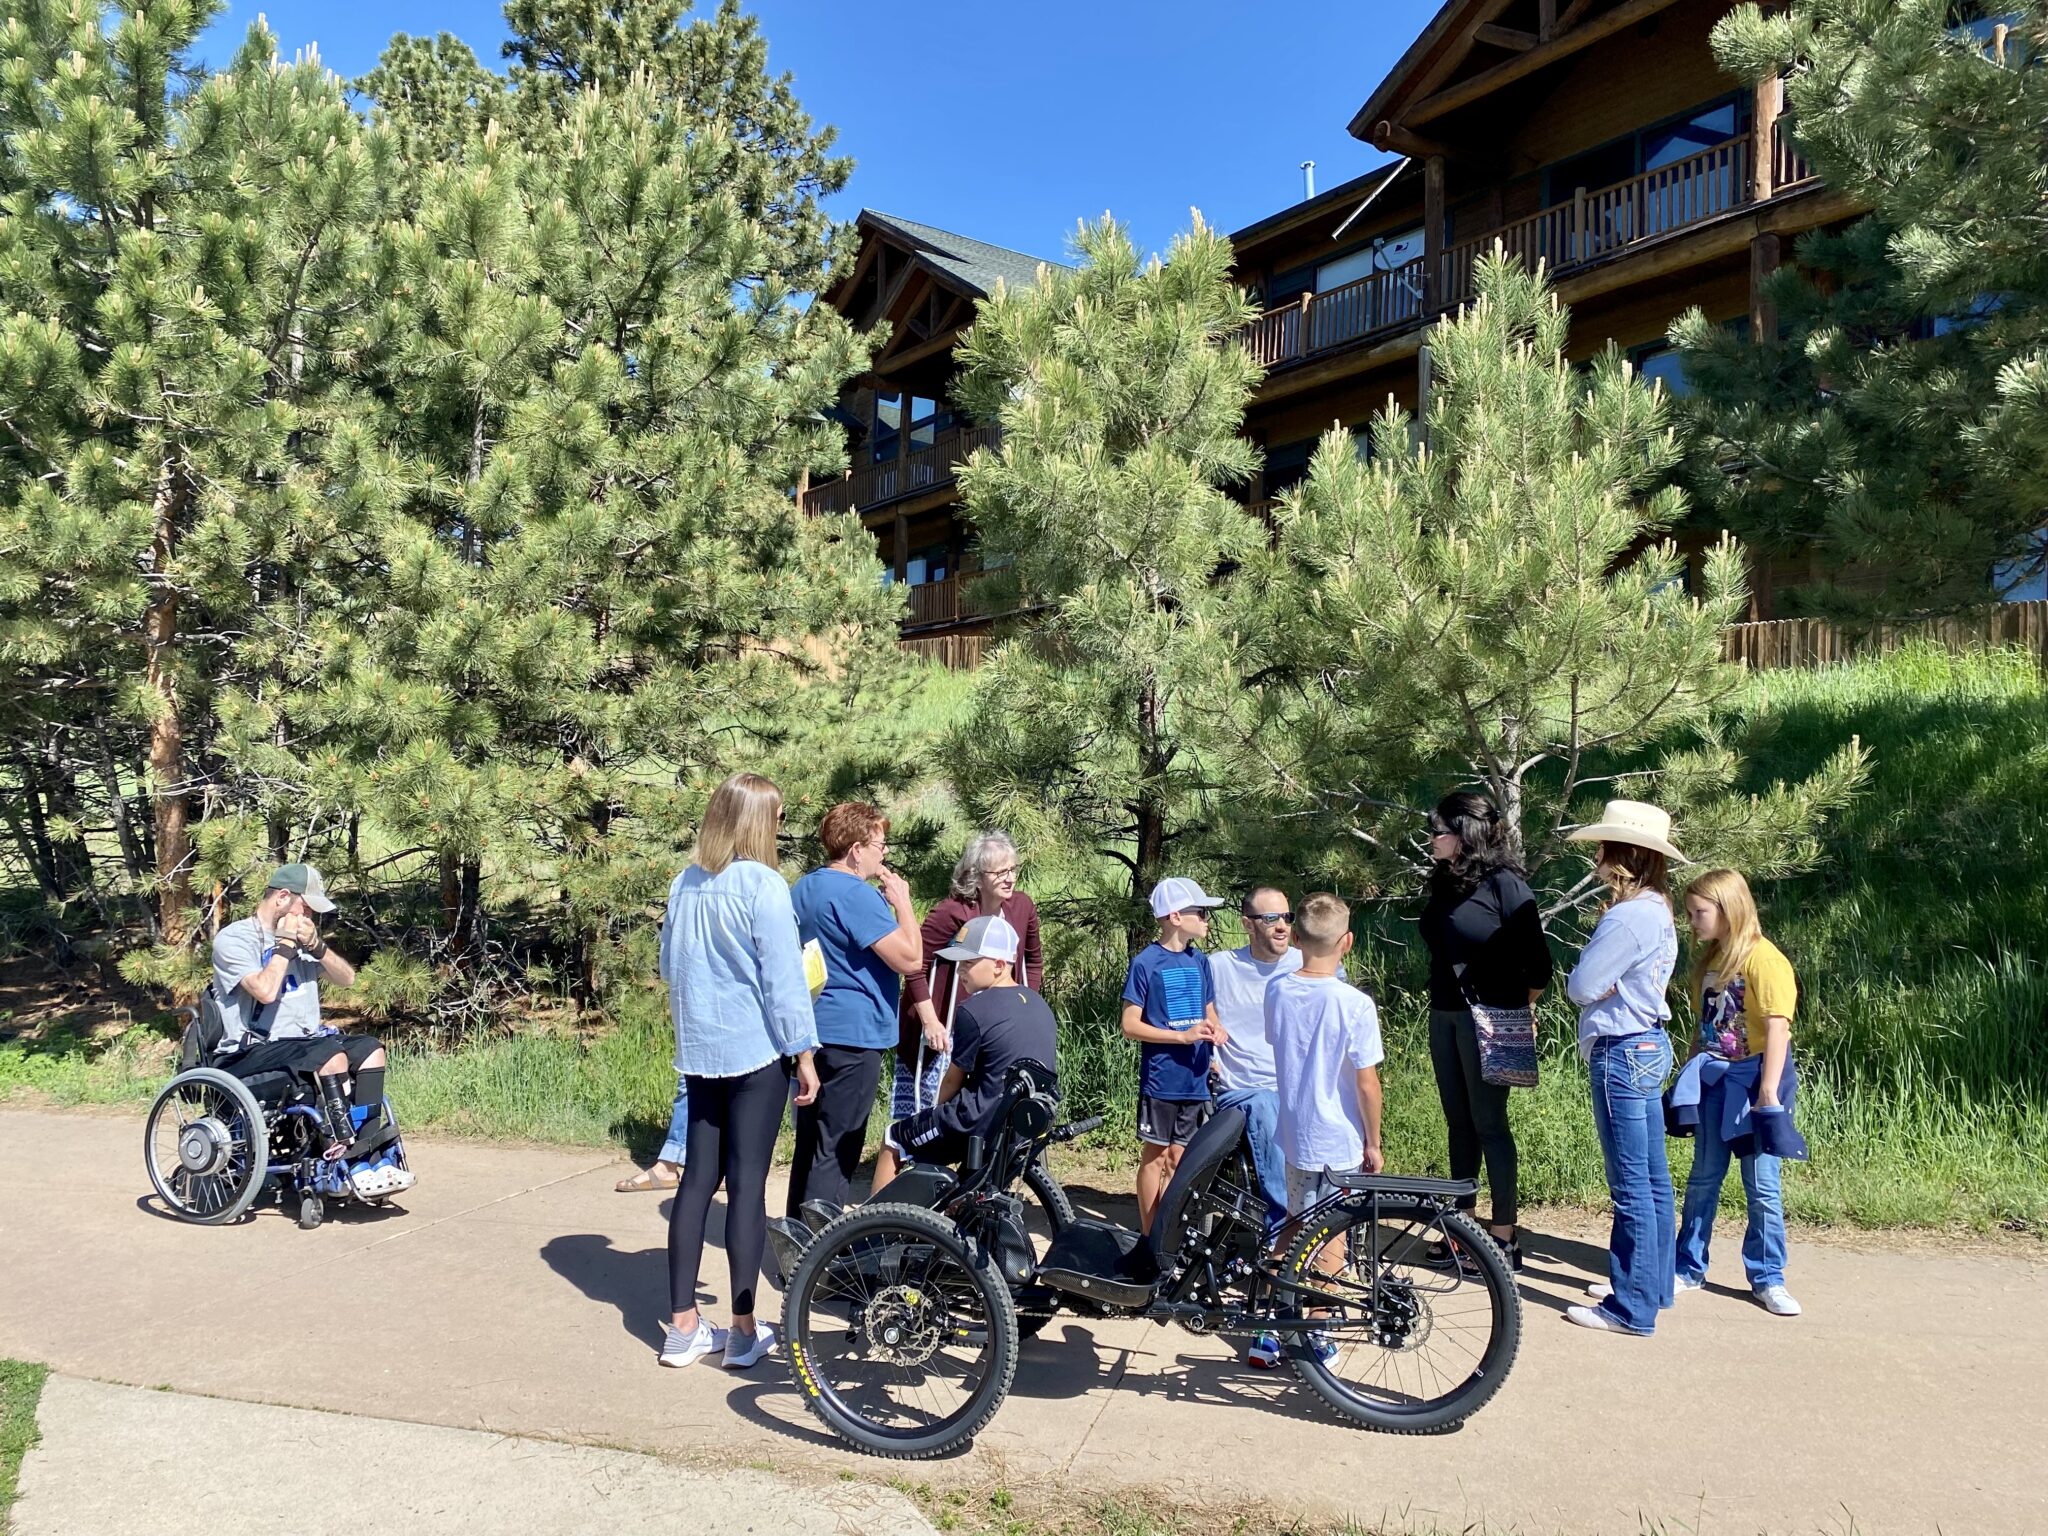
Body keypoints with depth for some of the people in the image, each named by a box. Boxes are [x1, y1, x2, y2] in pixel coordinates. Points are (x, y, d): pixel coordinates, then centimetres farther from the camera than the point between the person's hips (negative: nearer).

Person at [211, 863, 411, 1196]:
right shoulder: (234, 939, -6)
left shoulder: (299, 936, 16)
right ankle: (358, 1164, -26)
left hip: (303, 1040, 8)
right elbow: (265, 990, -22)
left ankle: (369, 1151, -23)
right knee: (332, 1054, -31)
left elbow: (346, 978, 10)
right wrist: (285, 944, -11)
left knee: (370, 1049, -15)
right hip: (253, 1052, -7)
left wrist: (316, 945, -5)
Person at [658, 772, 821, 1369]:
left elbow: (669, 967, 16)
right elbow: (783, 979, -14)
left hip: (699, 1051, 6)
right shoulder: (763, 885, -14)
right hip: (756, 1051, -6)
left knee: (698, 1178, 10)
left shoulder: (684, 884, 5)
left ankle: (683, 1326, 16)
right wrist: (804, 1054, -6)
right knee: (748, 1183, 1)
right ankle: (743, 1332, 9)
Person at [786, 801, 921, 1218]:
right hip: (853, 1036, -9)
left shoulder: (804, 888, 12)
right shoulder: (858, 895, -18)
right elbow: (909, 959, -20)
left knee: (809, 1143, 17)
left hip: (810, 1031, 9)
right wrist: (902, 902, -10)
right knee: (838, 1151, -3)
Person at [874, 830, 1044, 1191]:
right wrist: (930, 1022, -20)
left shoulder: (1022, 908, -3)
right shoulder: (952, 913, -20)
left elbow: (1033, 961, 13)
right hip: (940, 1036, -5)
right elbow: (915, 964, -19)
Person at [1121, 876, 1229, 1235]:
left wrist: (1215, 1031, -9)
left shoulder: (1200, 962, 7)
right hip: (1161, 1080, -5)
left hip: (1194, 1079, 5)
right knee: (1155, 1156, 4)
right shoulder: (1146, 963, -11)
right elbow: (1130, 1026, -12)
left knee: (1179, 1159, 11)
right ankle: (1150, 1237, 15)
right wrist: (1184, 1036, -20)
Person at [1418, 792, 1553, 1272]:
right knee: (1458, 1122, 13)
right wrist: (1439, 1005, 12)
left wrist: (1518, 1014, -4)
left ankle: (1505, 1235, 7)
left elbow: (1537, 964, -12)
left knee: (1488, 1124, -2)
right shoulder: (1444, 882, 10)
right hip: (1443, 1015, 8)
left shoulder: (1504, 884, -13)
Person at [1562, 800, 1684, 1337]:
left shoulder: (1629, 916, -21)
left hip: (1621, 1054, -10)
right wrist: (1611, 984, -4)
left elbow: (1580, 986, -18)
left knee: (1631, 1186, -2)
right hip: (1648, 1046, 10)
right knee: (1652, 1180, 17)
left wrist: (1600, 983, 0)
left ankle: (1633, 1307, 6)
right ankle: (1653, 1285, 29)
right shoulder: (1657, 910, 10)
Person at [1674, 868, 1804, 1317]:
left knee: (1762, 1186, 3)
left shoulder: (1764, 959, -14)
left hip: (1753, 1076, -7)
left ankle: (1768, 1279, 16)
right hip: (1713, 1077, 7)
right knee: (1703, 1179, 12)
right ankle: (1688, 1268, 21)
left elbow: (1777, 1028, -19)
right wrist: (1689, 1073, 15)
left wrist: (1768, 1092, -23)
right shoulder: (1709, 959, 9)